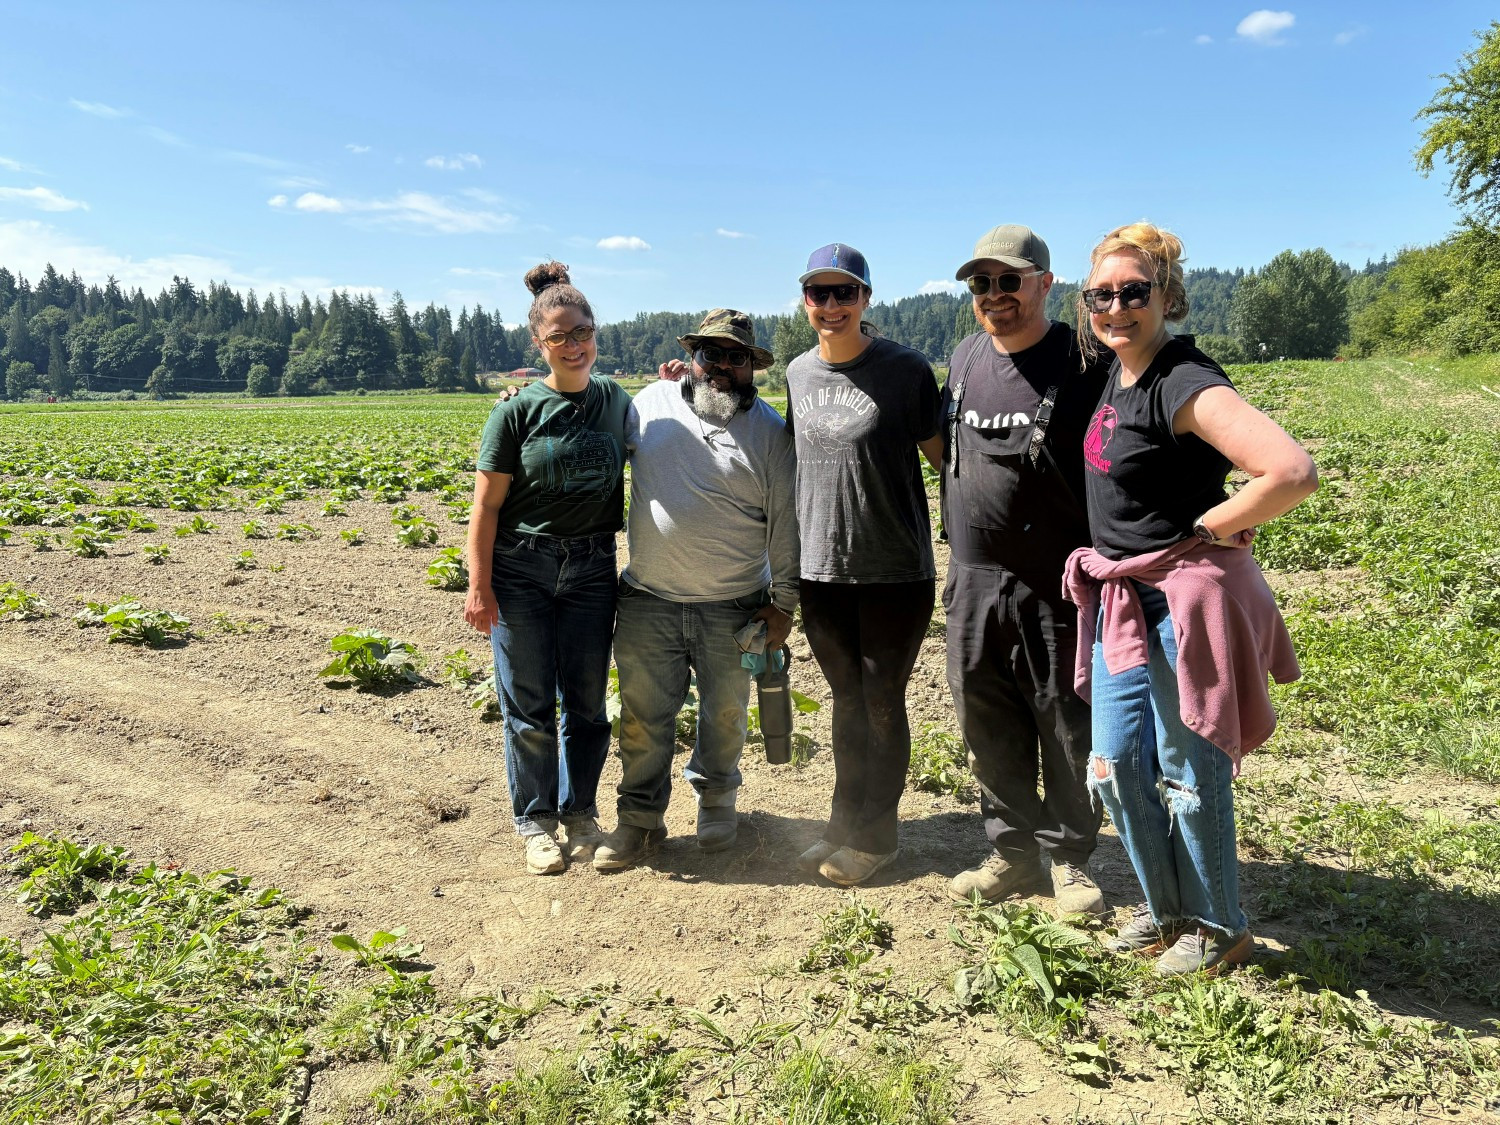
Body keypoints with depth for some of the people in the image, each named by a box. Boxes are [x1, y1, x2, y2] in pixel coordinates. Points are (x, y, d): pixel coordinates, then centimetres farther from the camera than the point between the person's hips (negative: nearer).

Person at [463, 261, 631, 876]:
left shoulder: (616, 399, 4)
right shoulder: (518, 410, -6)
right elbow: (486, 504, -5)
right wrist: (479, 586, -8)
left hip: (591, 570, 3)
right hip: (521, 569, -3)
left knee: (587, 702, 10)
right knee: (528, 706, 6)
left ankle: (579, 813, 28)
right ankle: (535, 820, 23)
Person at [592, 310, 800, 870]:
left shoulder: (770, 430, -2)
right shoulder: (651, 403, 3)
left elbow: (785, 523, 0)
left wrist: (783, 602, -1)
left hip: (732, 608, -1)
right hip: (647, 602, 1)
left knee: (725, 714, 15)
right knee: (643, 717, 9)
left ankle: (716, 801, 39)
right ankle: (641, 818, 26)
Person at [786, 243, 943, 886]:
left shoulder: (905, 370, -8)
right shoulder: (797, 373, 7)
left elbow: (943, 457, -5)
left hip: (894, 569, -5)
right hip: (821, 568, 5)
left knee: (882, 702, 6)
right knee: (846, 699, 16)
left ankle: (873, 837, 22)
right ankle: (847, 827, 30)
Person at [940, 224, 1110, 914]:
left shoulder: (1082, 364, -7)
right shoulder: (964, 358, 10)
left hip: (1055, 585, -5)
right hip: (971, 580, 5)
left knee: (1067, 728, 5)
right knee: (988, 729, 12)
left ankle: (1069, 861, 23)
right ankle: (1013, 853, 28)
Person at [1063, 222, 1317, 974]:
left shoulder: (1184, 385, -20)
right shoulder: (1118, 376, 7)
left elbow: (1293, 472, -31)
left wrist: (1210, 528, -17)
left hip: (1181, 606, -9)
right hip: (1121, 603, 9)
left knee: (1187, 774, 6)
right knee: (1117, 766, 15)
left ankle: (1219, 928, 28)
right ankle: (1168, 908, 35)